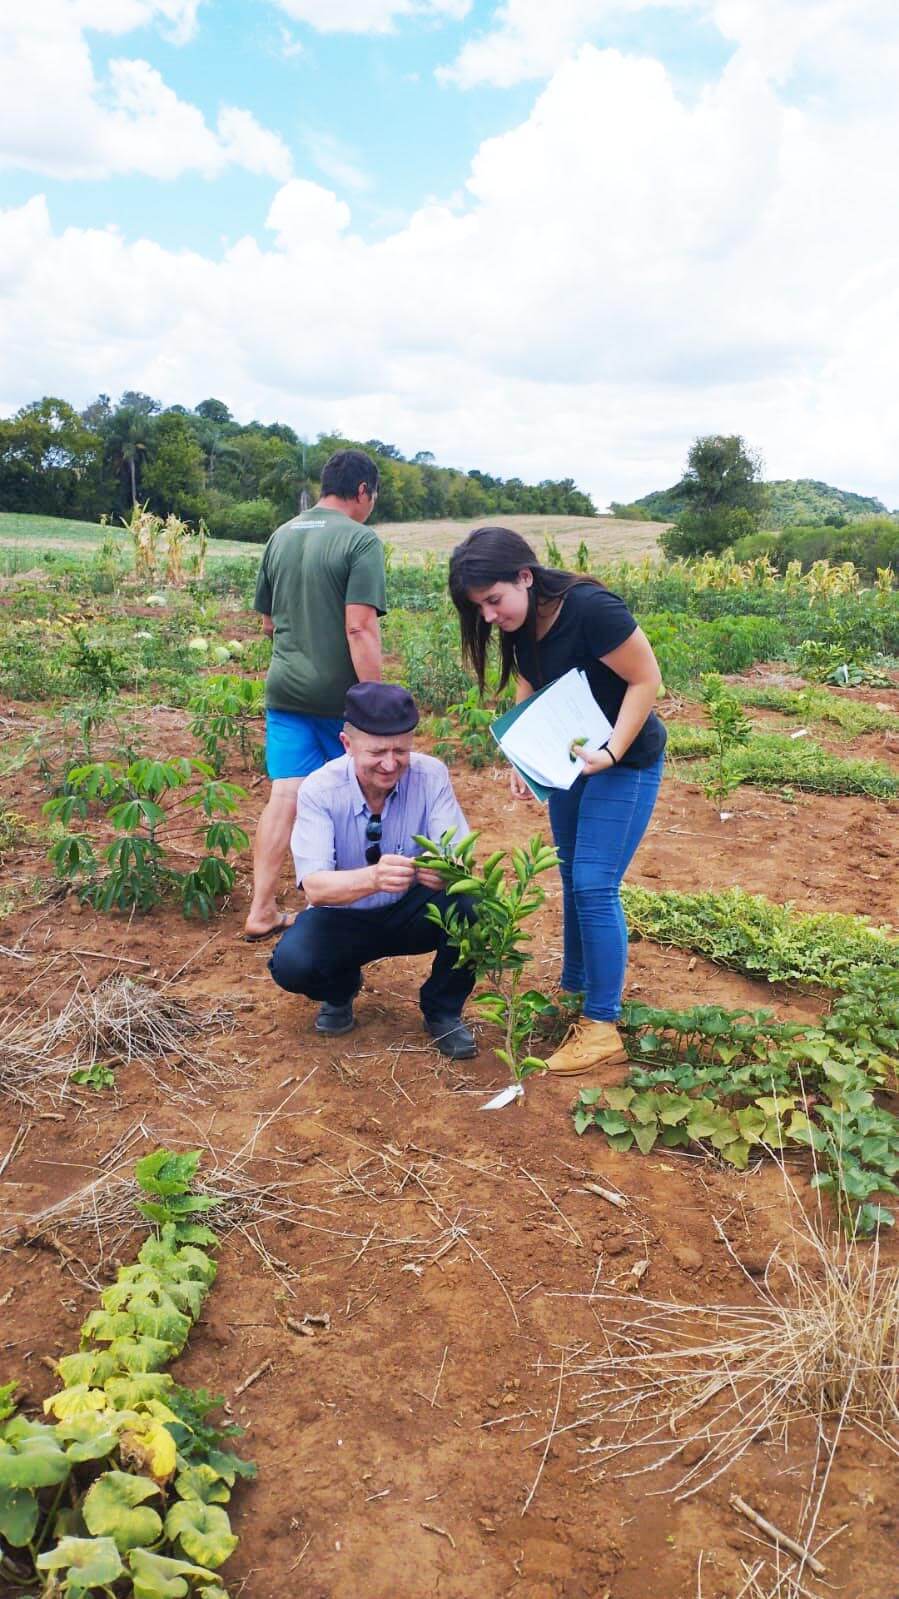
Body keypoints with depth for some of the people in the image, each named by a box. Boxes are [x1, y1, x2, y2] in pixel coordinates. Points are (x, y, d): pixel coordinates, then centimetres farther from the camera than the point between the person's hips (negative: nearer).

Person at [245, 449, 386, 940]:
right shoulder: (361, 541, -11)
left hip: (284, 690, 5)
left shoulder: (280, 536, 10)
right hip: (338, 694, -5)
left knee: (284, 797, 5)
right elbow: (360, 628, -19)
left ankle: (261, 910, 3)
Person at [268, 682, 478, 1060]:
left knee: (468, 902, -30)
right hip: (344, 917, -1)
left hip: (414, 912, 1)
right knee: (291, 963, -31)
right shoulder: (319, 790, -20)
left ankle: (443, 1010, -2)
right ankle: (340, 990, 9)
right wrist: (374, 878, -53)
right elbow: (315, 887, -31)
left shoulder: (430, 775, -17)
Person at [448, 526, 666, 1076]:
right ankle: (575, 989, 32)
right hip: (572, 758, 8)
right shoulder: (521, 624, -6)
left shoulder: (591, 608, -28)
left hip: (625, 760, -8)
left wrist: (609, 754, -27)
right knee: (573, 877, 15)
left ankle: (602, 1030, -1)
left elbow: (646, 679, -21)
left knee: (594, 885, -11)